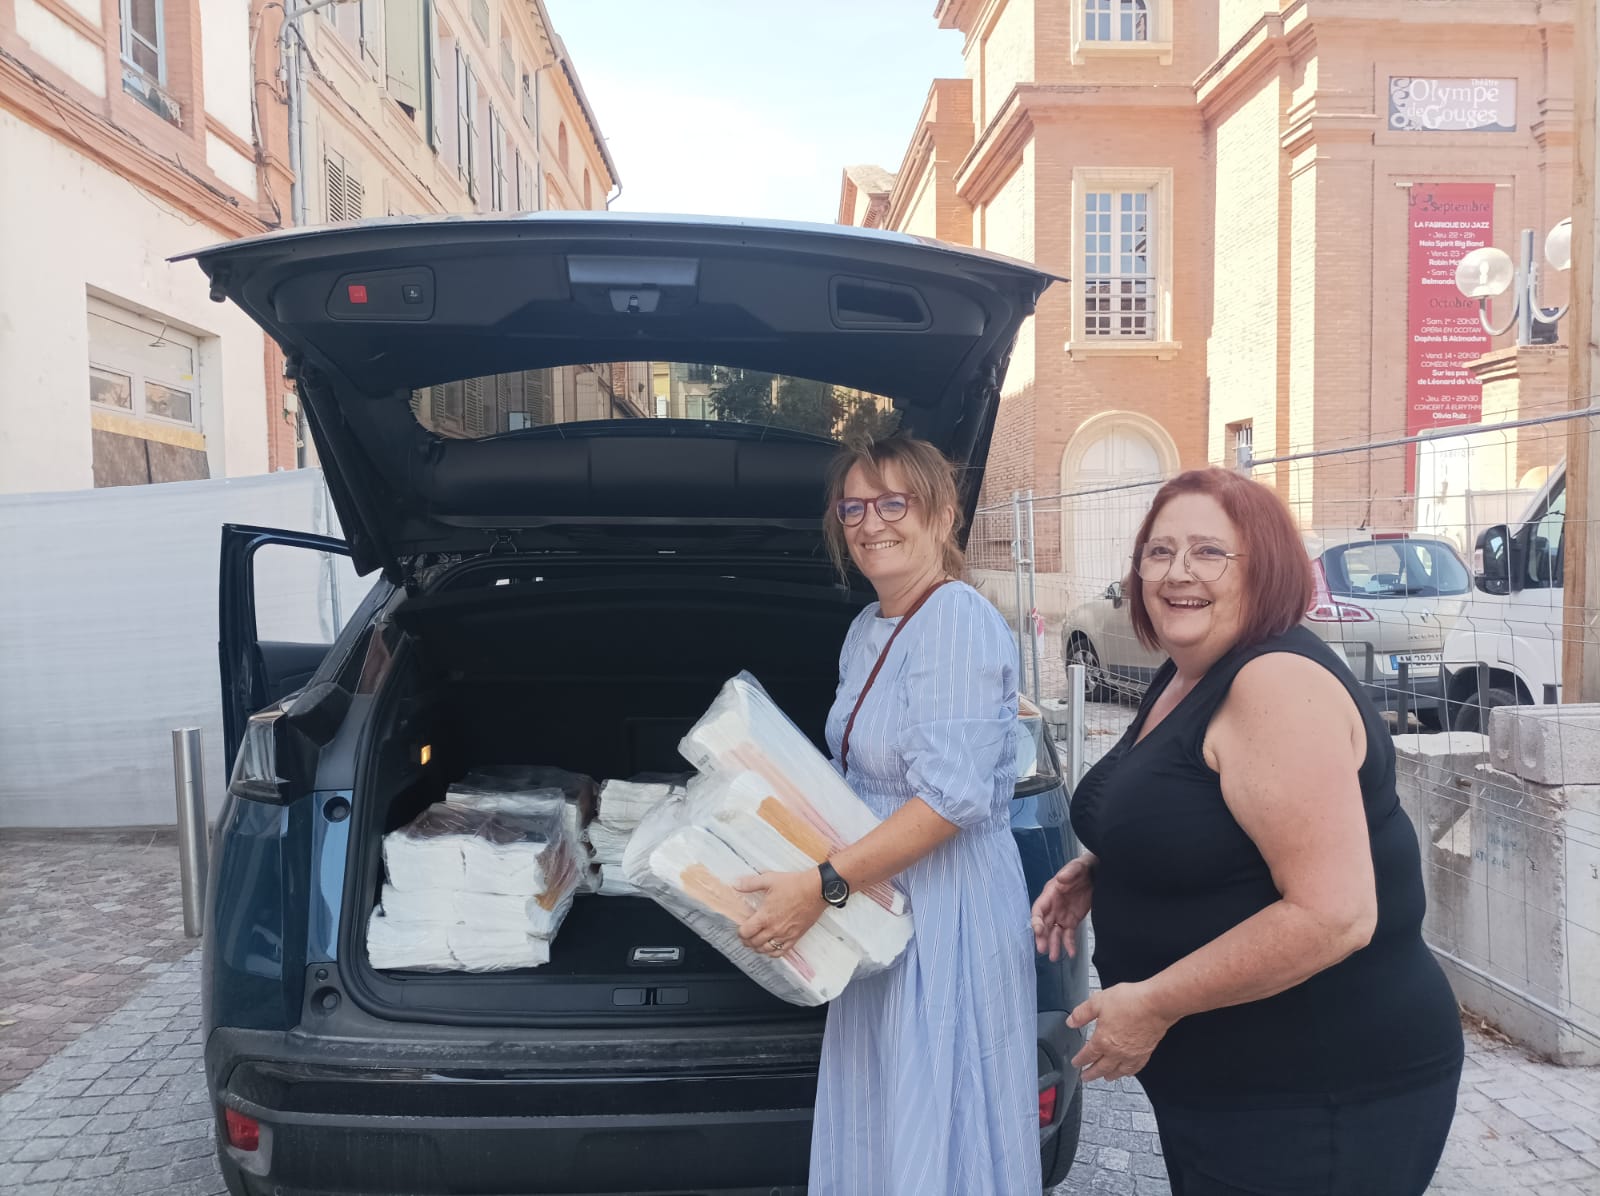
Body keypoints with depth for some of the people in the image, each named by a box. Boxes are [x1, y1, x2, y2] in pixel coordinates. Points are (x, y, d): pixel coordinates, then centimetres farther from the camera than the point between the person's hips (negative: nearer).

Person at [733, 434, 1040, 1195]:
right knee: (874, 1131, 19)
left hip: (948, 914, -9)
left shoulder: (958, 619, -18)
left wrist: (822, 884, -23)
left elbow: (951, 797, -24)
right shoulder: (866, 629, 10)